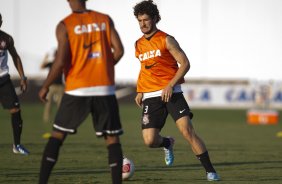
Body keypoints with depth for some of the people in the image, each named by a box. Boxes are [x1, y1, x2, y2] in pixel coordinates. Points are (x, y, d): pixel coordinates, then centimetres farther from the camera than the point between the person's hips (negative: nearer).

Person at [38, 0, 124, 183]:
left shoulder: (65, 26, -3)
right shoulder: (105, 20, 5)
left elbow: (61, 61, -10)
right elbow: (119, 50, -2)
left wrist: (45, 86, 2)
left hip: (77, 89, -1)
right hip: (104, 89, 1)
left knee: (57, 135, 10)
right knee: (112, 138, 8)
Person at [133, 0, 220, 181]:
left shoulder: (166, 40, -3)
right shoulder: (139, 45, 14)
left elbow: (185, 64, -8)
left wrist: (170, 85, -18)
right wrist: (140, 91, 17)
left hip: (171, 92, -4)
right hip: (150, 97, 4)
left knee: (187, 130, -20)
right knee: (149, 140, -10)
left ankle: (210, 171, -13)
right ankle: (167, 143, 28)